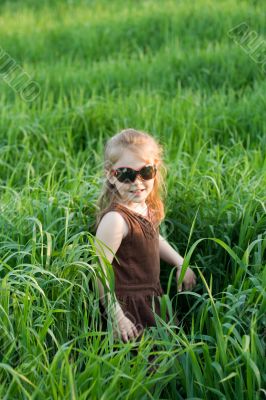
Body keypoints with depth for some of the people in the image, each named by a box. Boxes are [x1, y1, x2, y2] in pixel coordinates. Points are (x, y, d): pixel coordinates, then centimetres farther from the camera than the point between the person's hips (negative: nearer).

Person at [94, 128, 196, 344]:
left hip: (152, 295, 9)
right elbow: (99, 271, -27)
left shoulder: (149, 206, 0)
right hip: (129, 305, -9)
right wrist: (117, 317, -26)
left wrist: (181, 263, 12)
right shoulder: (116, 219, -27)